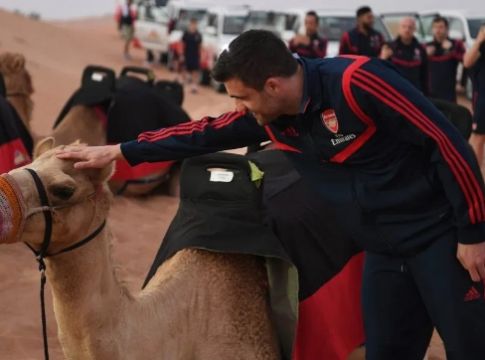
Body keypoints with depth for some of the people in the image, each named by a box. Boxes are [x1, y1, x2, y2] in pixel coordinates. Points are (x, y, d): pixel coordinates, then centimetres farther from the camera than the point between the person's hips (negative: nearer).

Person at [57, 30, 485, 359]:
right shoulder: (269, 116, 1)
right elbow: (204, 134, 12)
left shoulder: (357, 82, -22)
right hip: (383, 250, 7)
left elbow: (448, 144, -19)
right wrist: (116, 151, 10)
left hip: (439, 236, -7)